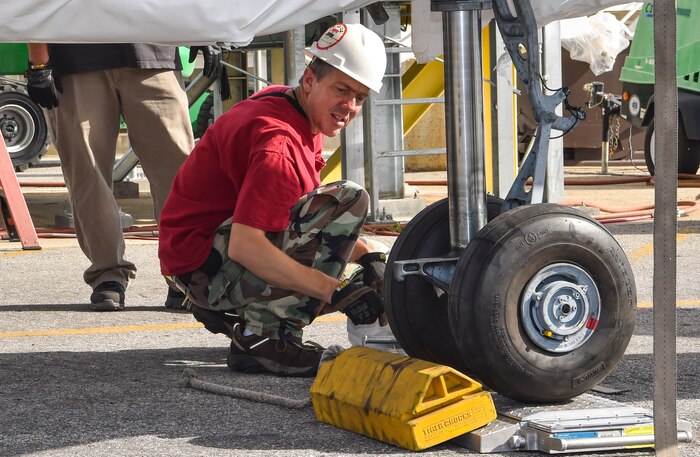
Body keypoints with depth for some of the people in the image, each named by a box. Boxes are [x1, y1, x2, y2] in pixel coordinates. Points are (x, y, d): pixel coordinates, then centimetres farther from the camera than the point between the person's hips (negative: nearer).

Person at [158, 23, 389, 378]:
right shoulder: (279, 142, -24)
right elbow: (244, 246, -33)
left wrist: (367, 256, 0)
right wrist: (336, 292, -33)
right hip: (205, 267, -11)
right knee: (349, 200, -24)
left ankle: (227, 312, 16)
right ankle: (266, 337, -22)